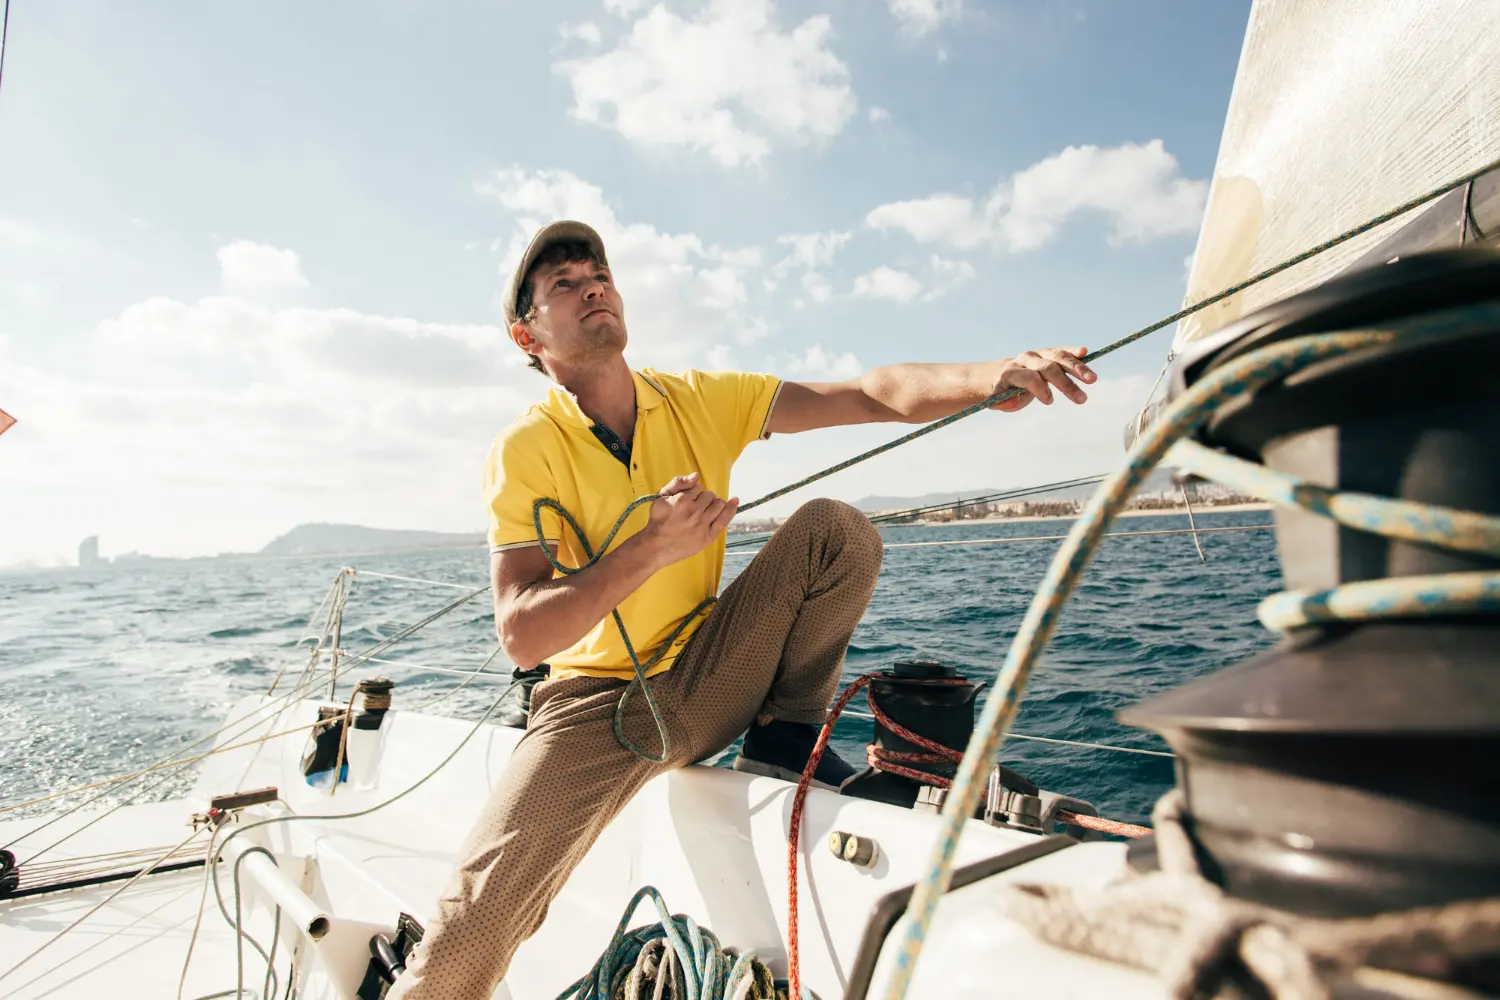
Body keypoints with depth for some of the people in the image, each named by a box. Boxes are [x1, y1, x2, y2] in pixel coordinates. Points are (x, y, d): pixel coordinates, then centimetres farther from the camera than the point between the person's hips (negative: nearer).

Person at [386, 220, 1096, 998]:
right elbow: (521, 638, -19)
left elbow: (873, 395, -13)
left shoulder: (700, 401, -3)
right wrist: (650, 549, -30)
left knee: (836, 528, -16)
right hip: (599, 701, -2)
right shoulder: (525, 451, -12)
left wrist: (991, 377, -31)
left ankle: (786, 735, -1)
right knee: (477, 920, -21)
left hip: (708, 682, 3)